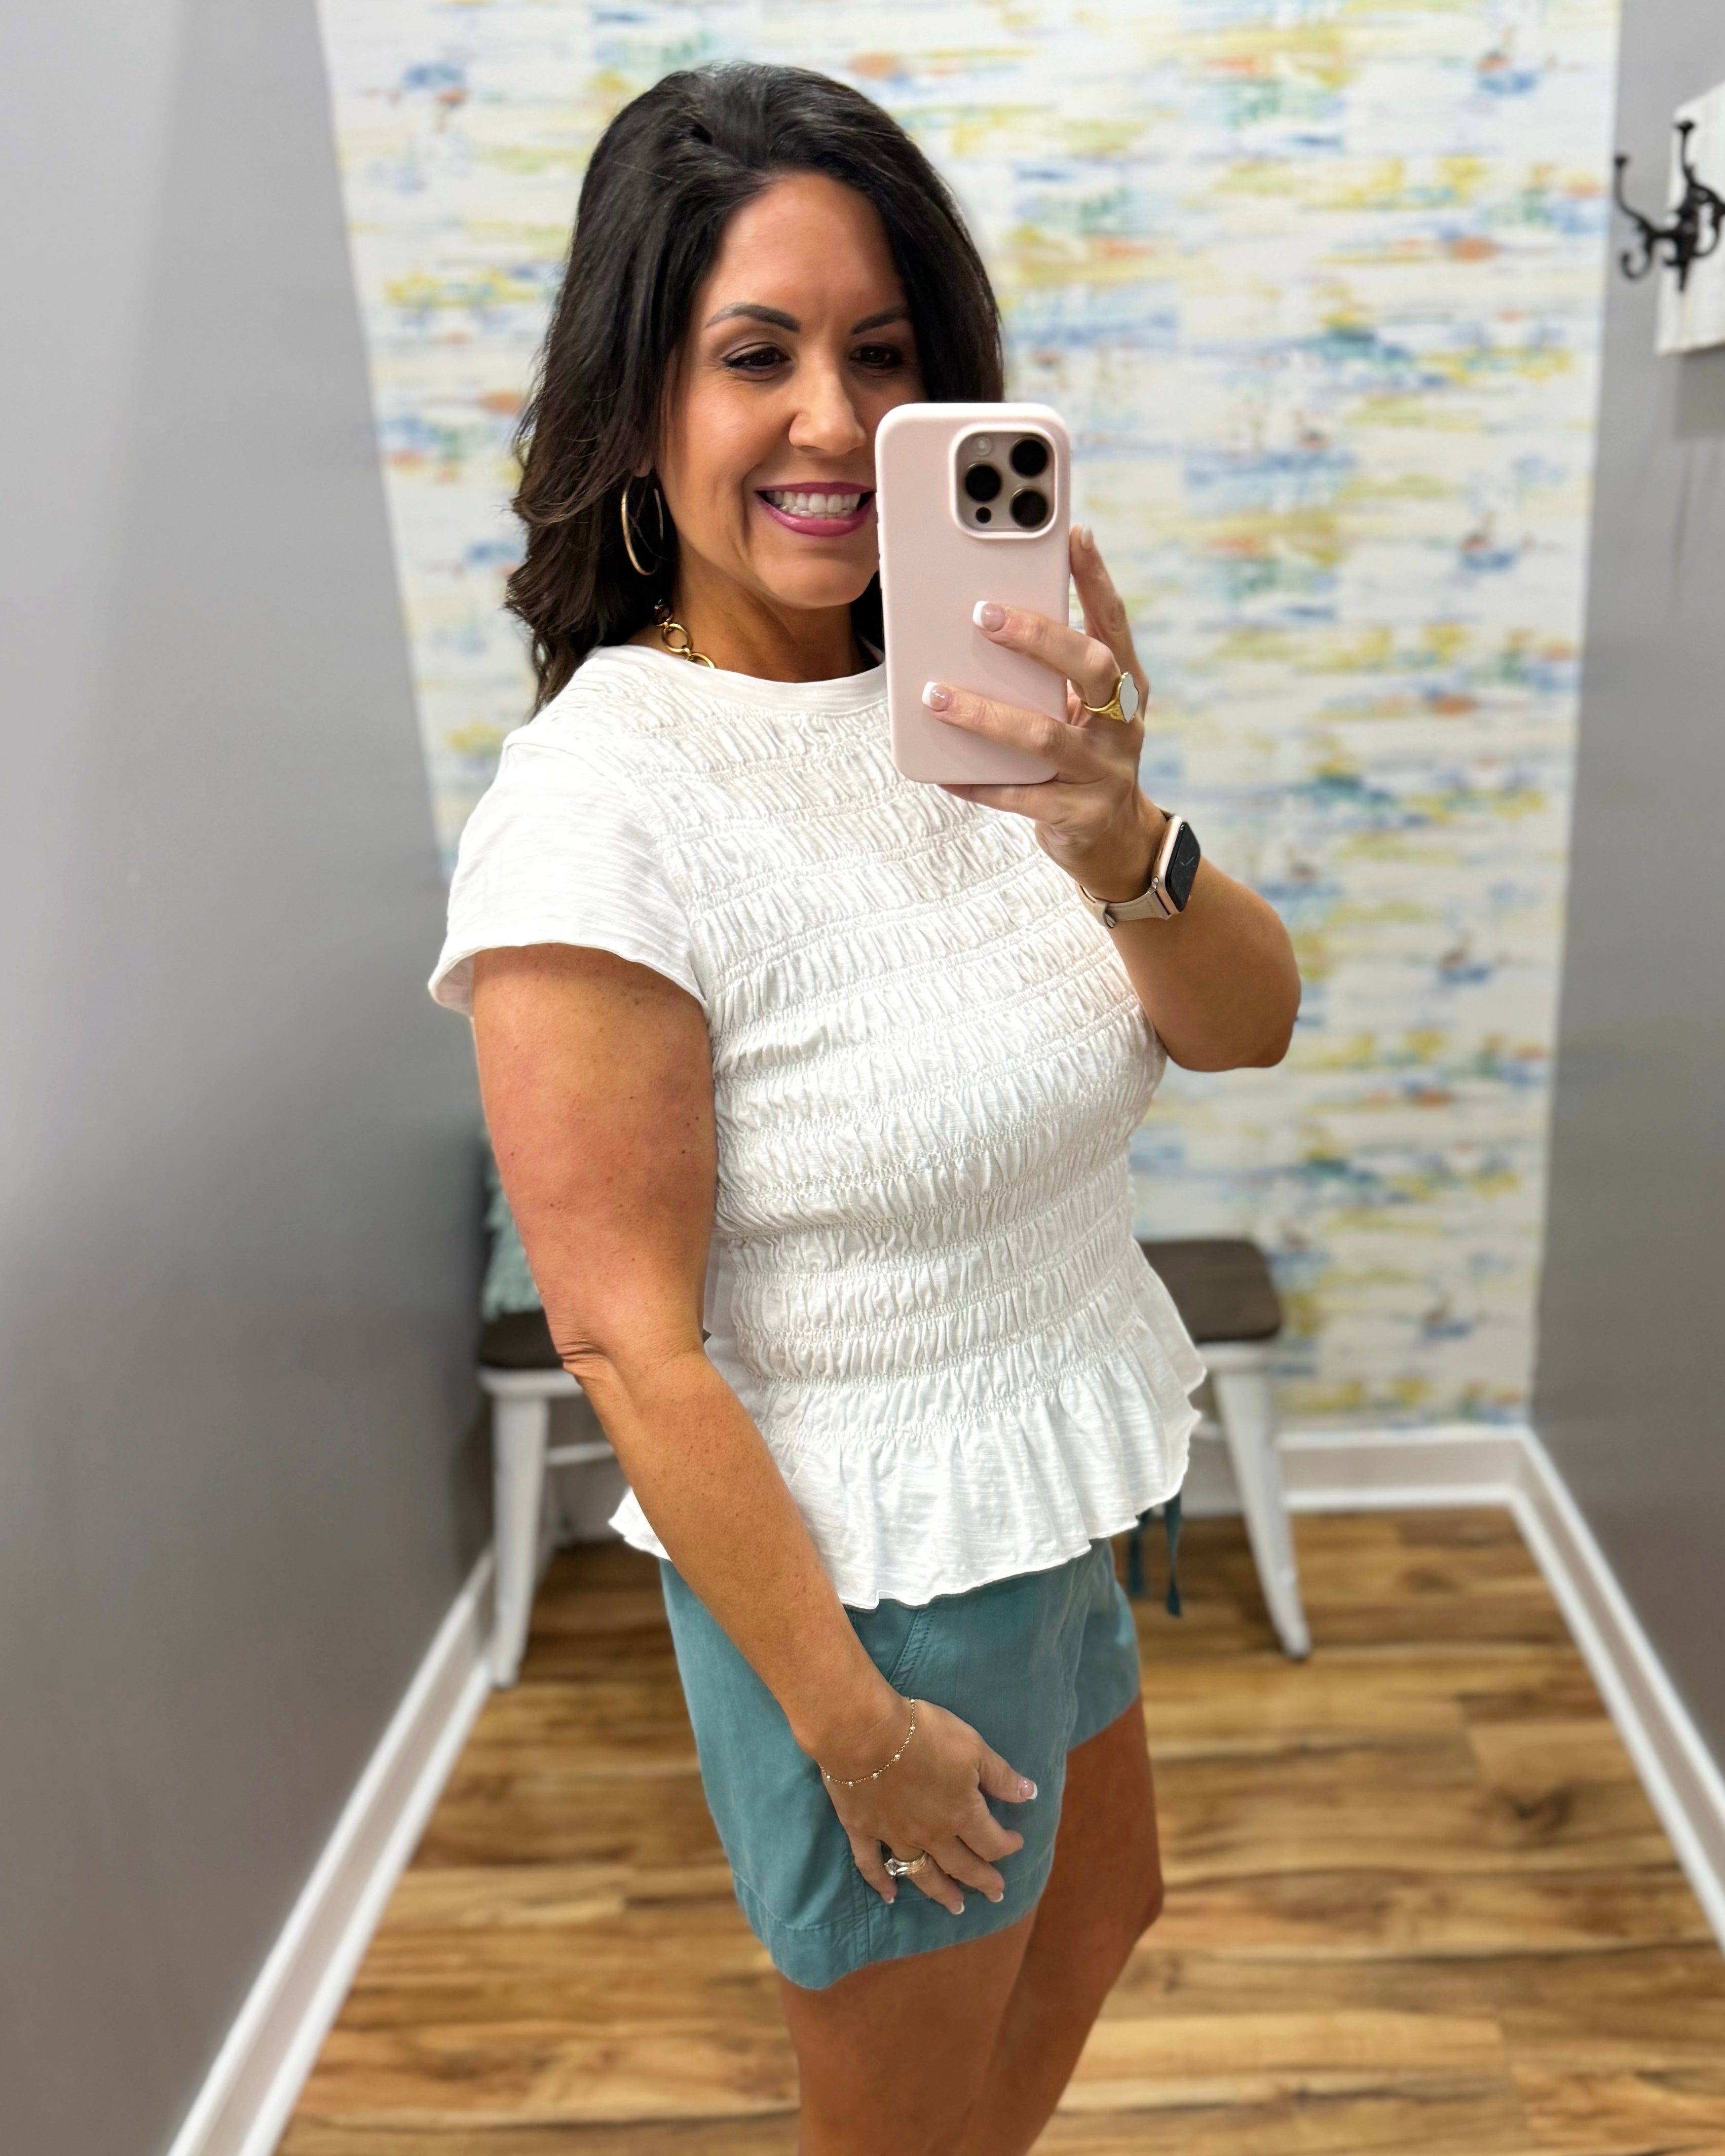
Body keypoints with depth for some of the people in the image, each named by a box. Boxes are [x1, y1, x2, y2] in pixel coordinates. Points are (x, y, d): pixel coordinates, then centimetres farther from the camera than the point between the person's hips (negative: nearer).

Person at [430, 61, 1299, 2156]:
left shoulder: (957, 711, -2)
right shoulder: (599, 808, -24)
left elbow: (1243, 1025, -9)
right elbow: (628, 1341, -23)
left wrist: (1114, 838, -30)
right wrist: (850, 1721, -16)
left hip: (1055, 1507, 8)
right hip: (869, 1570, -7)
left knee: (1099, 1911, 33)